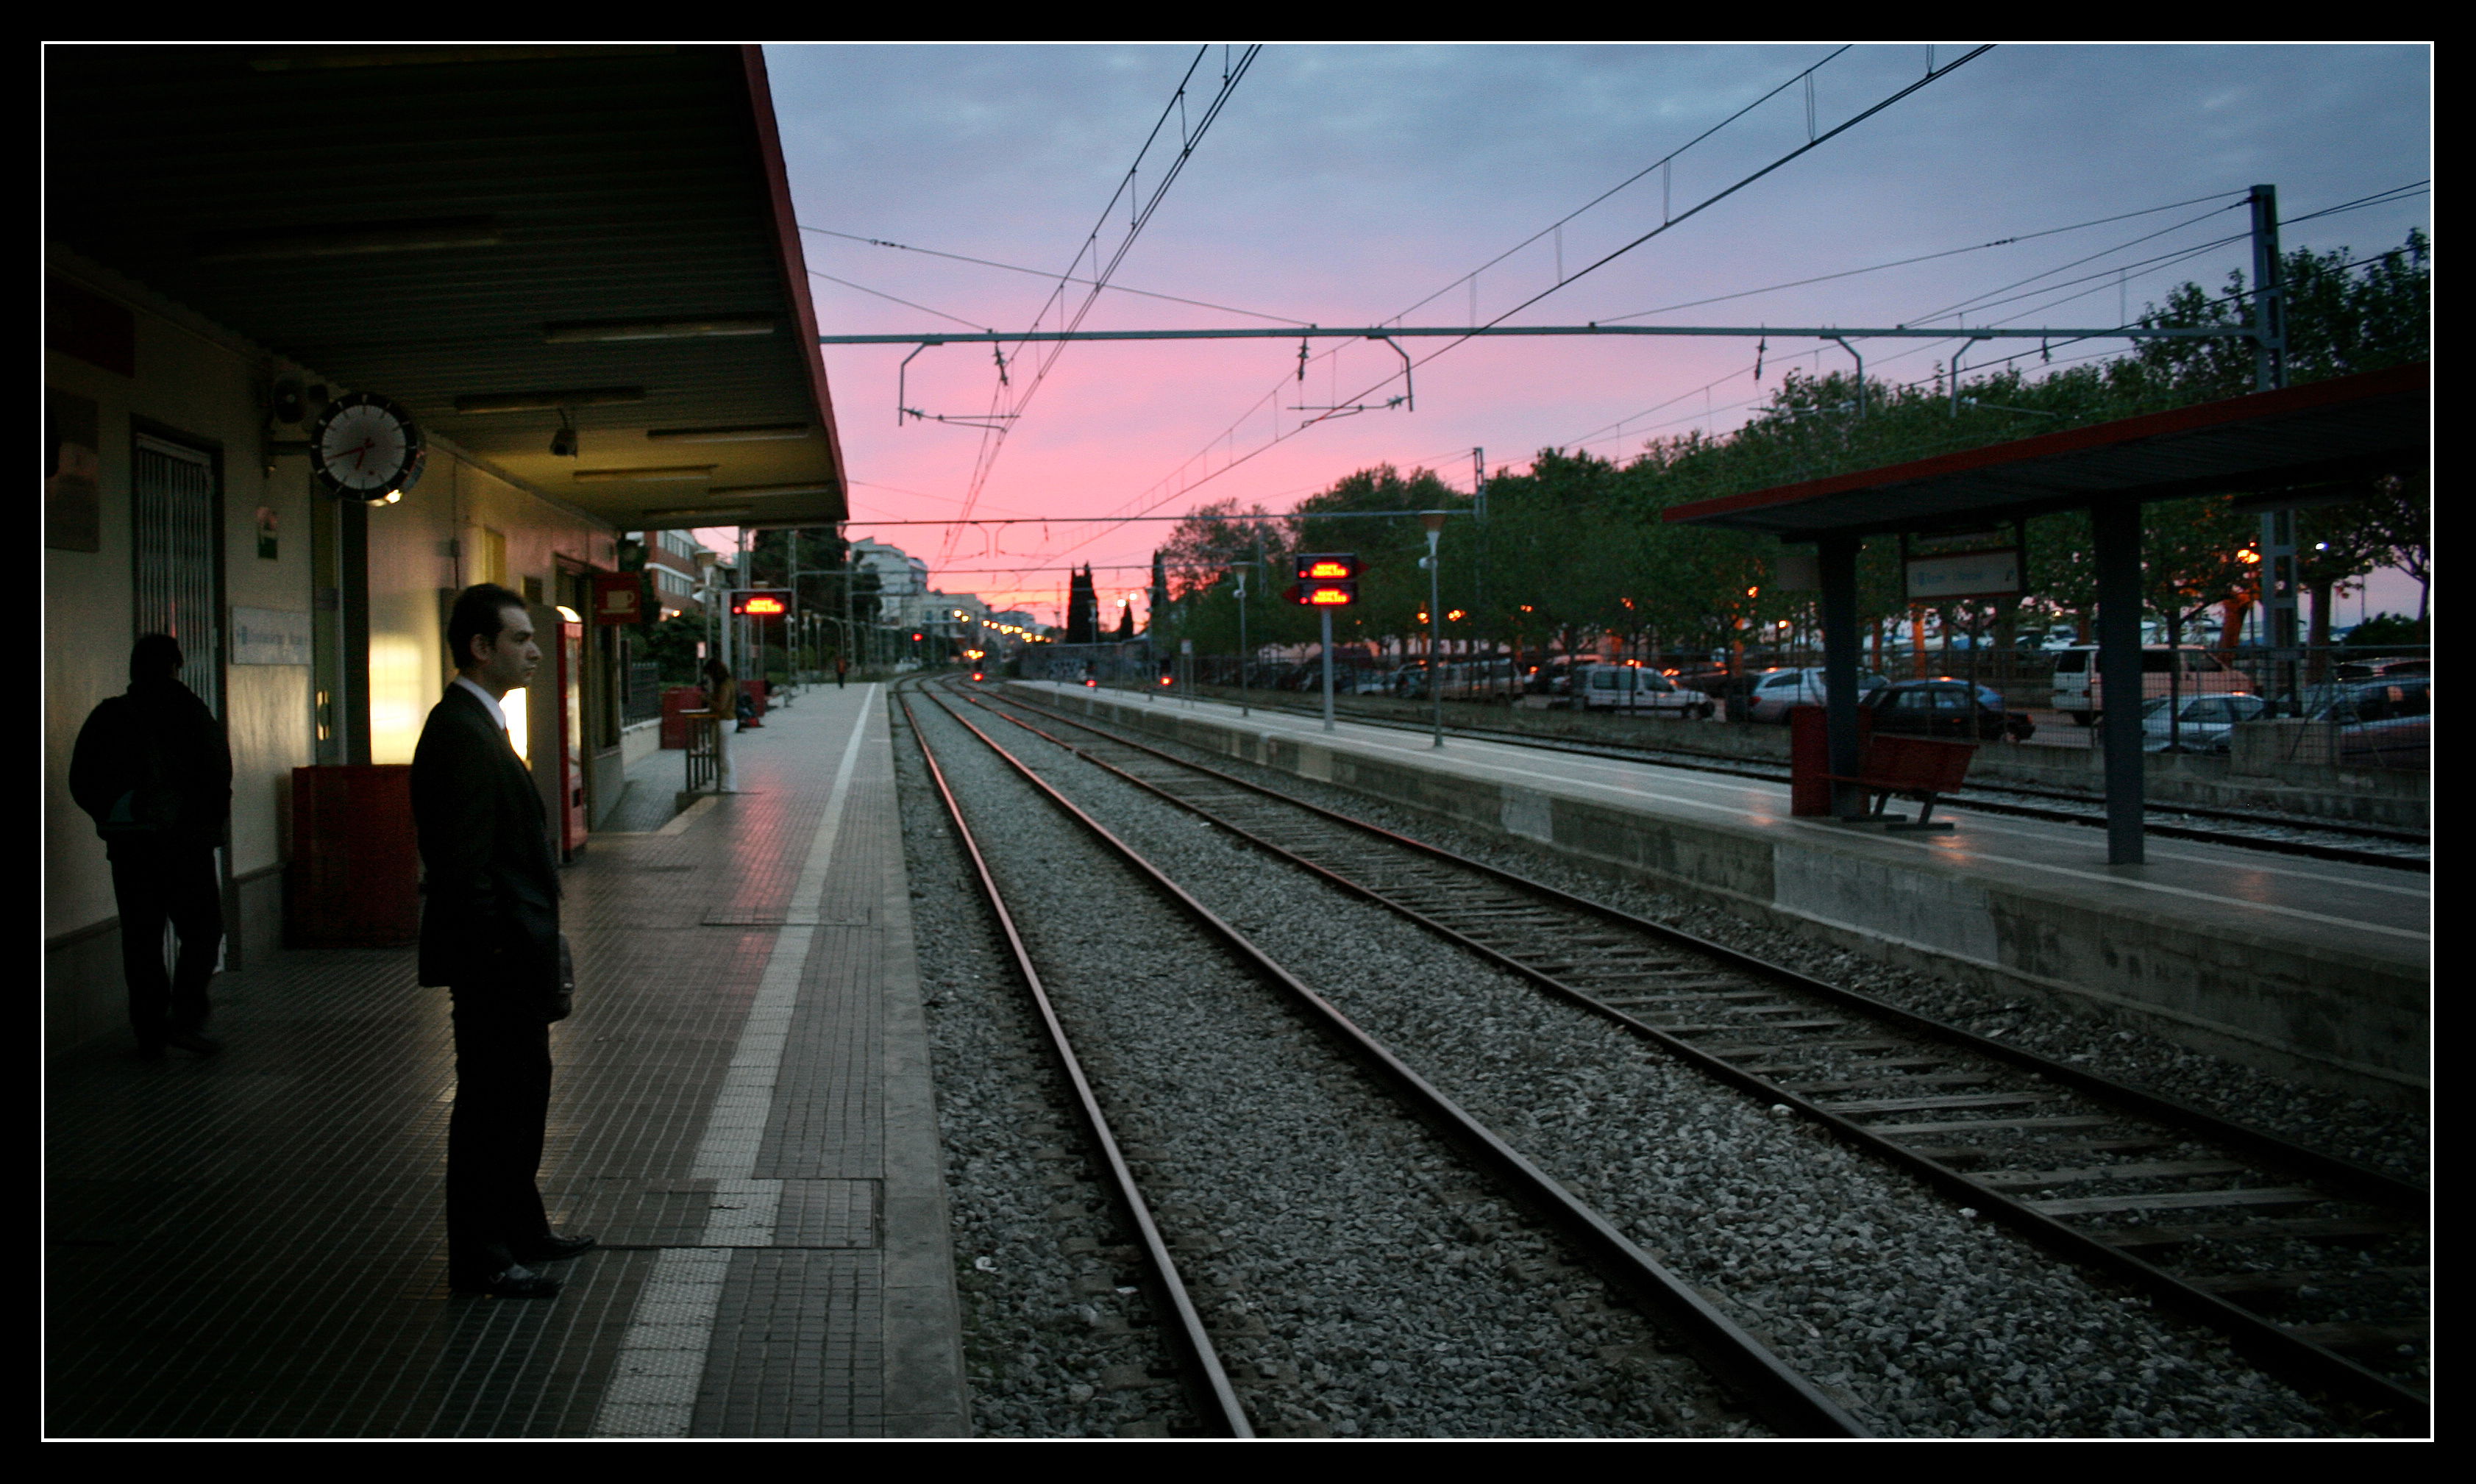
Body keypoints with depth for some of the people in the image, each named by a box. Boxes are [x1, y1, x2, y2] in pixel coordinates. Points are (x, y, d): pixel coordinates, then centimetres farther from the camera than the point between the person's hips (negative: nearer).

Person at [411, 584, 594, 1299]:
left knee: (523, 1088, 19)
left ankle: (520, 1228, 31)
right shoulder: (460, 732, -19)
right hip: (495, 956, -11)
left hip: (511, 956, 11)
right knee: (491, 1099, -1)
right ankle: (478, 1257, 9)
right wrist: (493, 955, -22)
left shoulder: (479, 724, 14)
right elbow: (464, 864, -23)